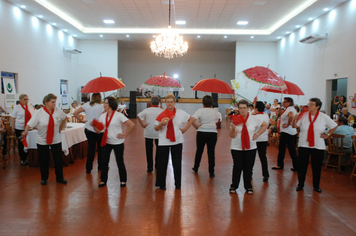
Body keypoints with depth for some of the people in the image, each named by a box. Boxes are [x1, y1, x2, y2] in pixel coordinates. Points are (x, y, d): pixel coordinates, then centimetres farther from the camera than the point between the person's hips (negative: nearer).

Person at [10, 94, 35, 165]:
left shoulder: (30, 107, 9)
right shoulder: (17, 107, -1)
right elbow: (13, 118, -2)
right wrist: (13, 128, -6)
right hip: (19, 128, -3)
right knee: (21, 143, 5)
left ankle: (26, 158, 17)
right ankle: (22, 159, 17)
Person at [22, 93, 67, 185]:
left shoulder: (58, 111, -4)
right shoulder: (39, 113, -11)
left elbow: (65, 118, 14)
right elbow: (30, 123, -15)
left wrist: (60, 129, 12)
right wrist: (26, 131, -31)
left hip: (56, 140, 2)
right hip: (42, 141, -2)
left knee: (58, 159, 4)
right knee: (44, 160, 9)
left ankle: (59, 178, 18)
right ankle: (44, 178, 27)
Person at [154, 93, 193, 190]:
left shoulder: (181, 113, 1)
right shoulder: (161, 114, -2)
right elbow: (156, 128, -2)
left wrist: (185, 129, 5)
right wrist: (161, 124, -22)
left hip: (177, 141, 1)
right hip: (163, 142, -1)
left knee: (177, 163, 8)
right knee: (162, 163, 3)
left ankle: (178, 184, 21)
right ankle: (161, 184, 17)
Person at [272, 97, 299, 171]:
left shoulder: (289, 109, -14)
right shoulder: (292, 109, 16)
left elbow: (291, 116, -35)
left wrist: (288, 124, -24)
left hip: (286, 132, -10)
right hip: (293, 132, 10)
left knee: (281, 148, 3)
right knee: (292, 150, 10)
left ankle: (280, 165, 11)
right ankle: (296, 166, 10)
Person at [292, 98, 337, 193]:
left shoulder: (324, 117, 0)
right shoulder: (303, 115, -1)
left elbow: (334, 126, 11)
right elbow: (294, 126, -3)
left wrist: (327, 135, 5)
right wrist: (294, 119, -22)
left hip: (318, 146, 0)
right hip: (303, 145, 0)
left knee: (317, 167, 8)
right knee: (302, 166, 5)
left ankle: (316, 186, 24)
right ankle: (300, 184, 19)